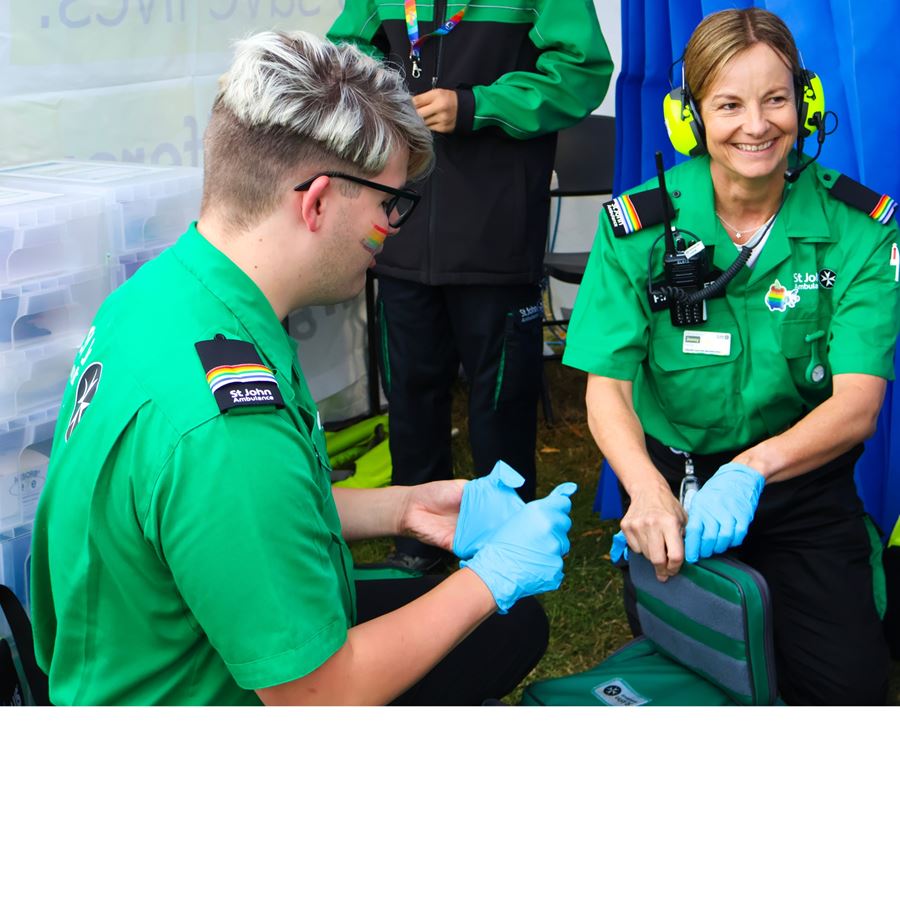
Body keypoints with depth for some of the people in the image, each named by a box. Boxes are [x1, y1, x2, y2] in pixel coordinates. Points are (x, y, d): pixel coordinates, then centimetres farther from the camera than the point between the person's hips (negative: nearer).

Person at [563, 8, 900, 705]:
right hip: (674, 479, 1)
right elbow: (607, 386, -15)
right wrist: (647, 488, -37)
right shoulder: (639, 226, -9)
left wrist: (752, 469, -39)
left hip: (803, 487, 0)